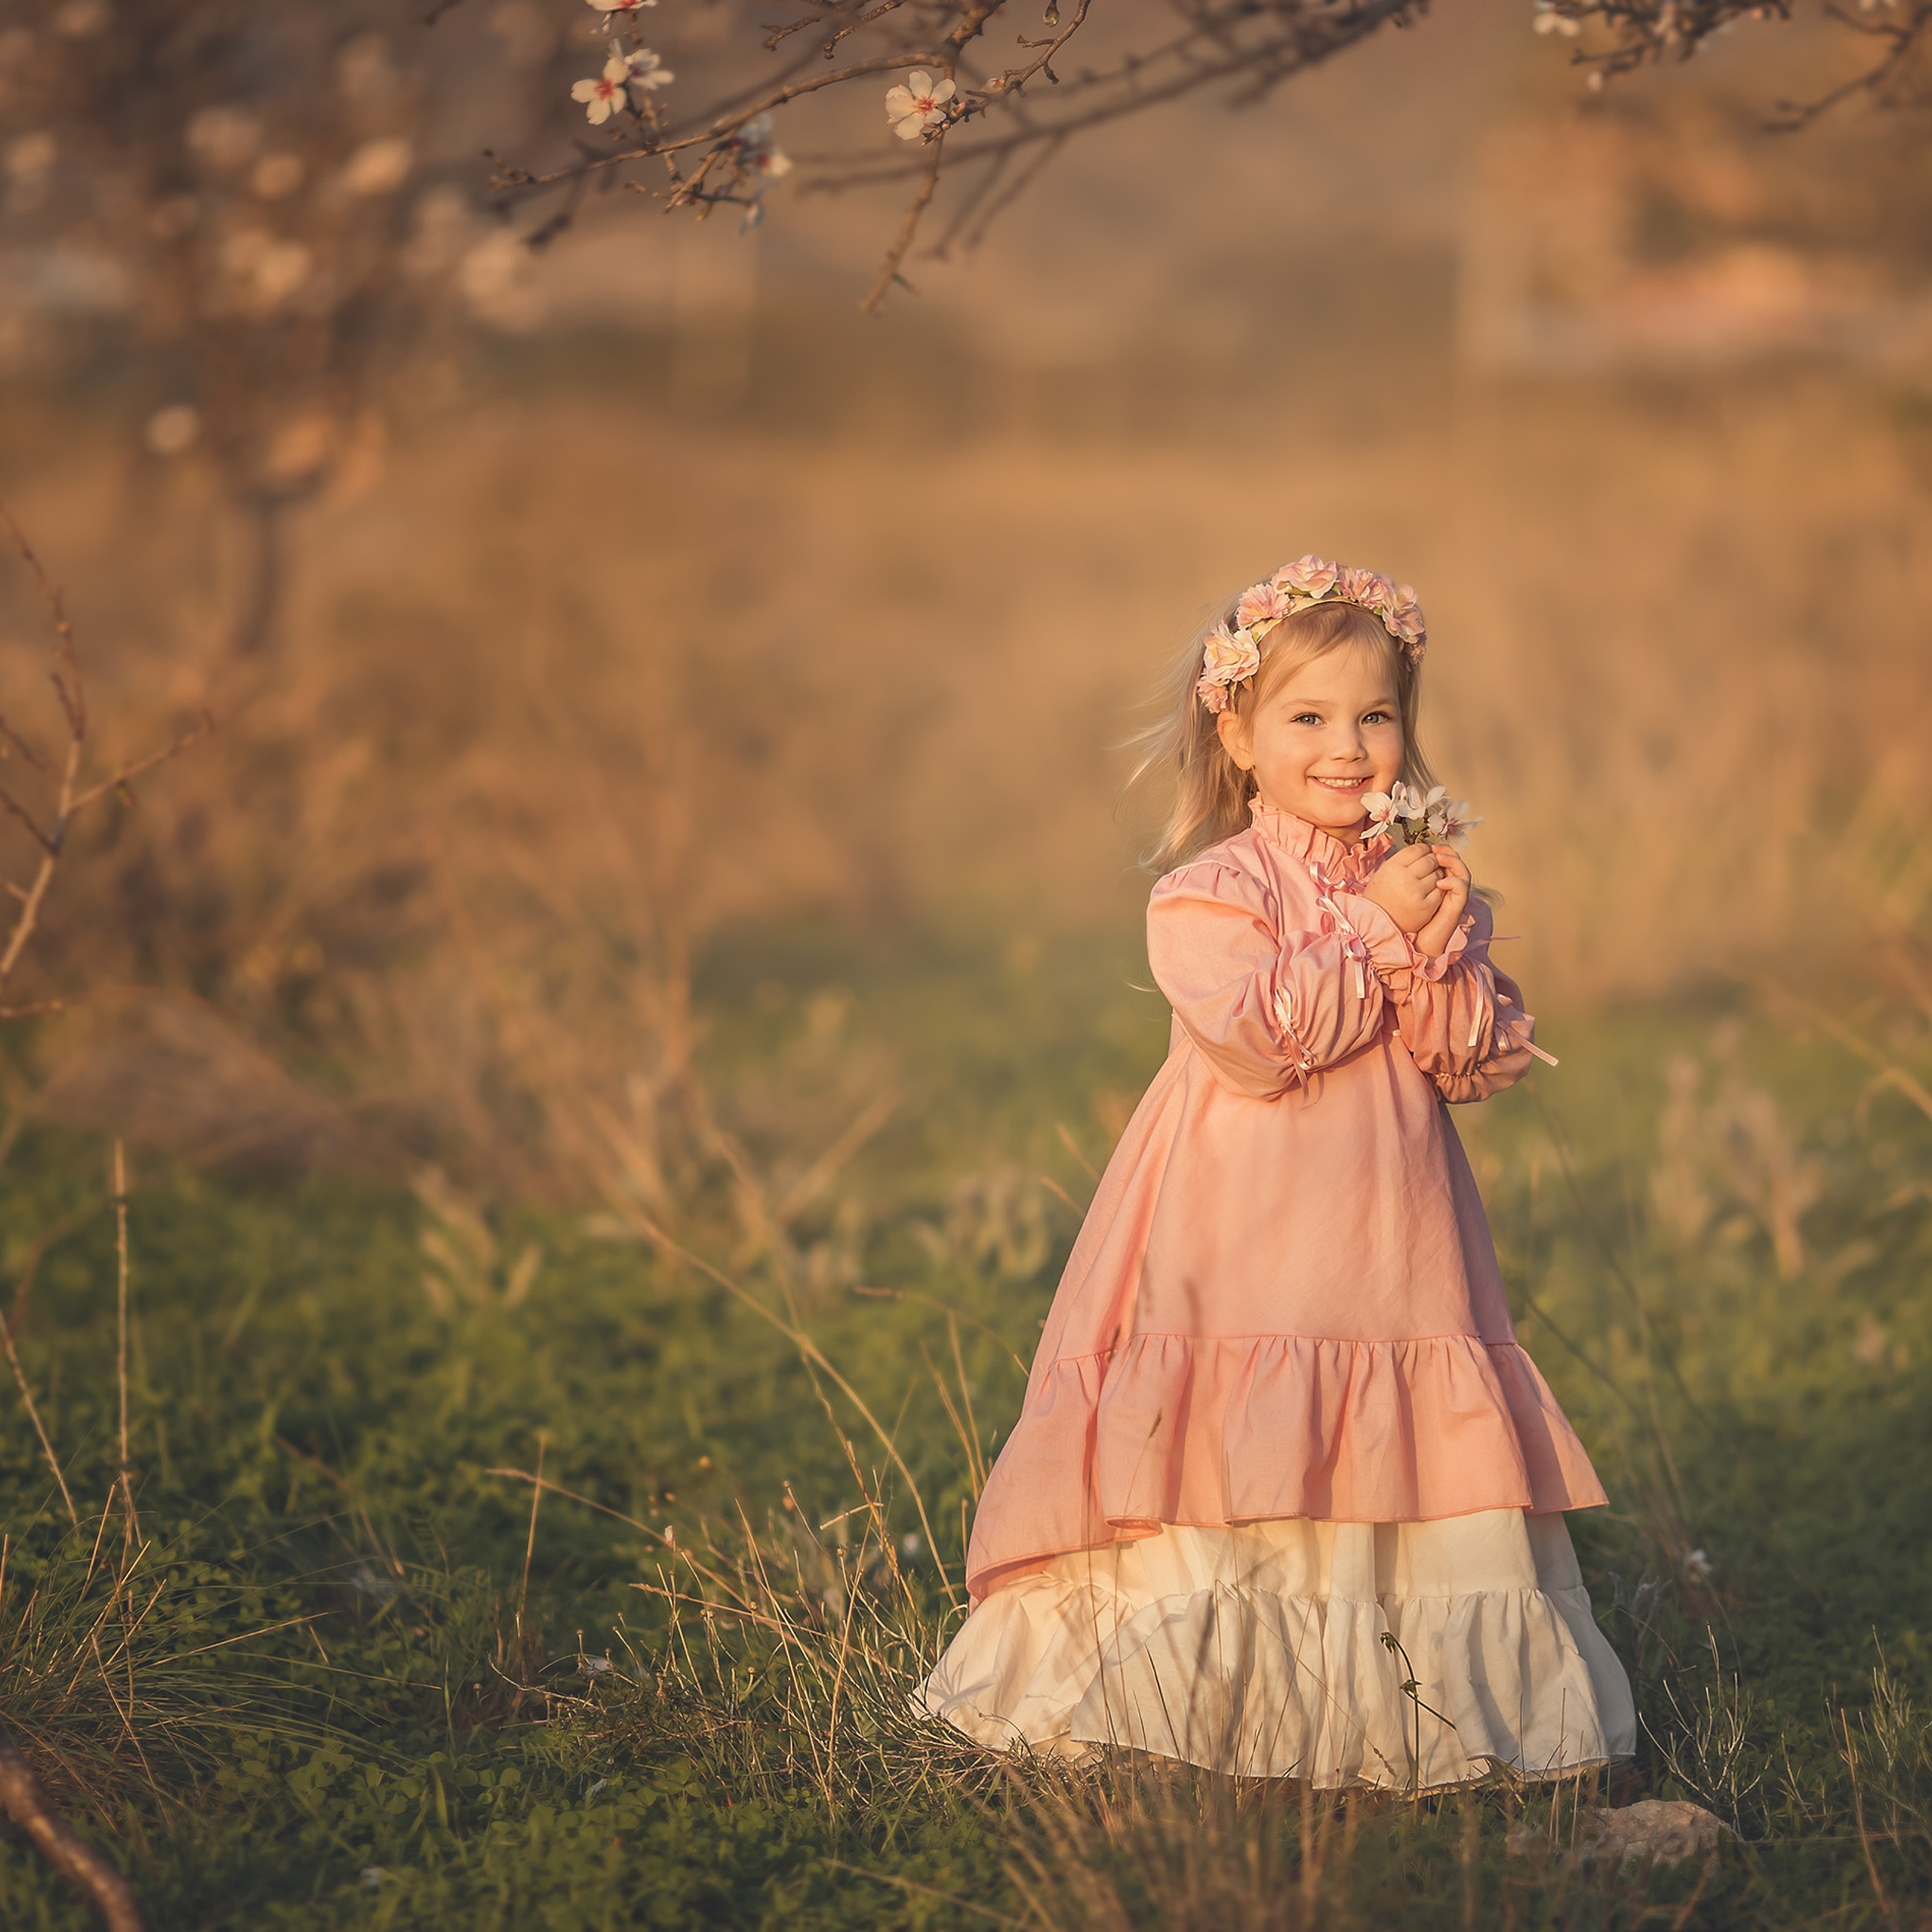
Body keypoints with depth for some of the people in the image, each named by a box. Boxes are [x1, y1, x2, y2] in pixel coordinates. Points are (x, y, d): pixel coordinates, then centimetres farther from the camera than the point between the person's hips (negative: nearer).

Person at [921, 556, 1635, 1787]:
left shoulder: (1424, 882, 10)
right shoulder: (1207, 895, -5)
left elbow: (1485, 1060, 4)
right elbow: (1259, 1037, -19)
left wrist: (1437, 951, -12)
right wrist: (1374, 934, -14)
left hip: (1391, 1228, 5)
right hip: (1248, 1234, -4)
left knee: (1405, 1454, 4)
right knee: (1241, 1460, -6)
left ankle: (1402, 1695, 14)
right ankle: (1226, 1695, 4)